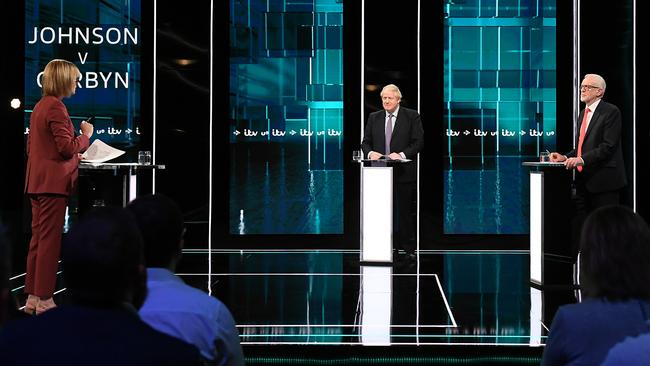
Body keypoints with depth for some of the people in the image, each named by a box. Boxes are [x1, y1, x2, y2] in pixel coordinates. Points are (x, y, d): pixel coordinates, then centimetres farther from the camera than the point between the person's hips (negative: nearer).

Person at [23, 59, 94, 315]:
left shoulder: (40, 106, 15)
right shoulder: (56, 107, -15)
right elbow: (67, 148, -19)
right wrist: (86, 135, -2)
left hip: (37, 182, 10)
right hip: (53, 182, -10)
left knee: (38, 239, 12)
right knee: (50, 240, -4)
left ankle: (32, 298, 17)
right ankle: (44, 300, 0)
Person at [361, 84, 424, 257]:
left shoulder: (412, 116, 1)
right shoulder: (374, 117, 11)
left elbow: (418, 142, -5)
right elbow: (365, 142, 11)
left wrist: (402, 154, -19)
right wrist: (370, 152, -11)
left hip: (404, 172, -3)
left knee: (405, 211, 4)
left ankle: (406, 247, 11)